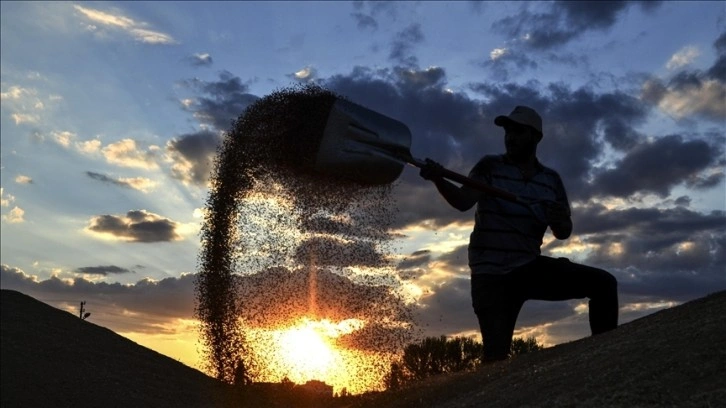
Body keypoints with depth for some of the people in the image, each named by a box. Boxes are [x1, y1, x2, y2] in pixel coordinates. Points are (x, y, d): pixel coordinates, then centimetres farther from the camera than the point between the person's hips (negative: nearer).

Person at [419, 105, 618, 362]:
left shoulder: (551, 180, 9)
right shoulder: (490, 166, 0)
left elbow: (563, 234, 13)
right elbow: (463, 201, -17)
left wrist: (560, 222, -12)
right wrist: (439, 180, -38)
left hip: (530, 267, 4)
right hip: (491, 275, -3)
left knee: (603, 283, -9)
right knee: (497, 355, -12)